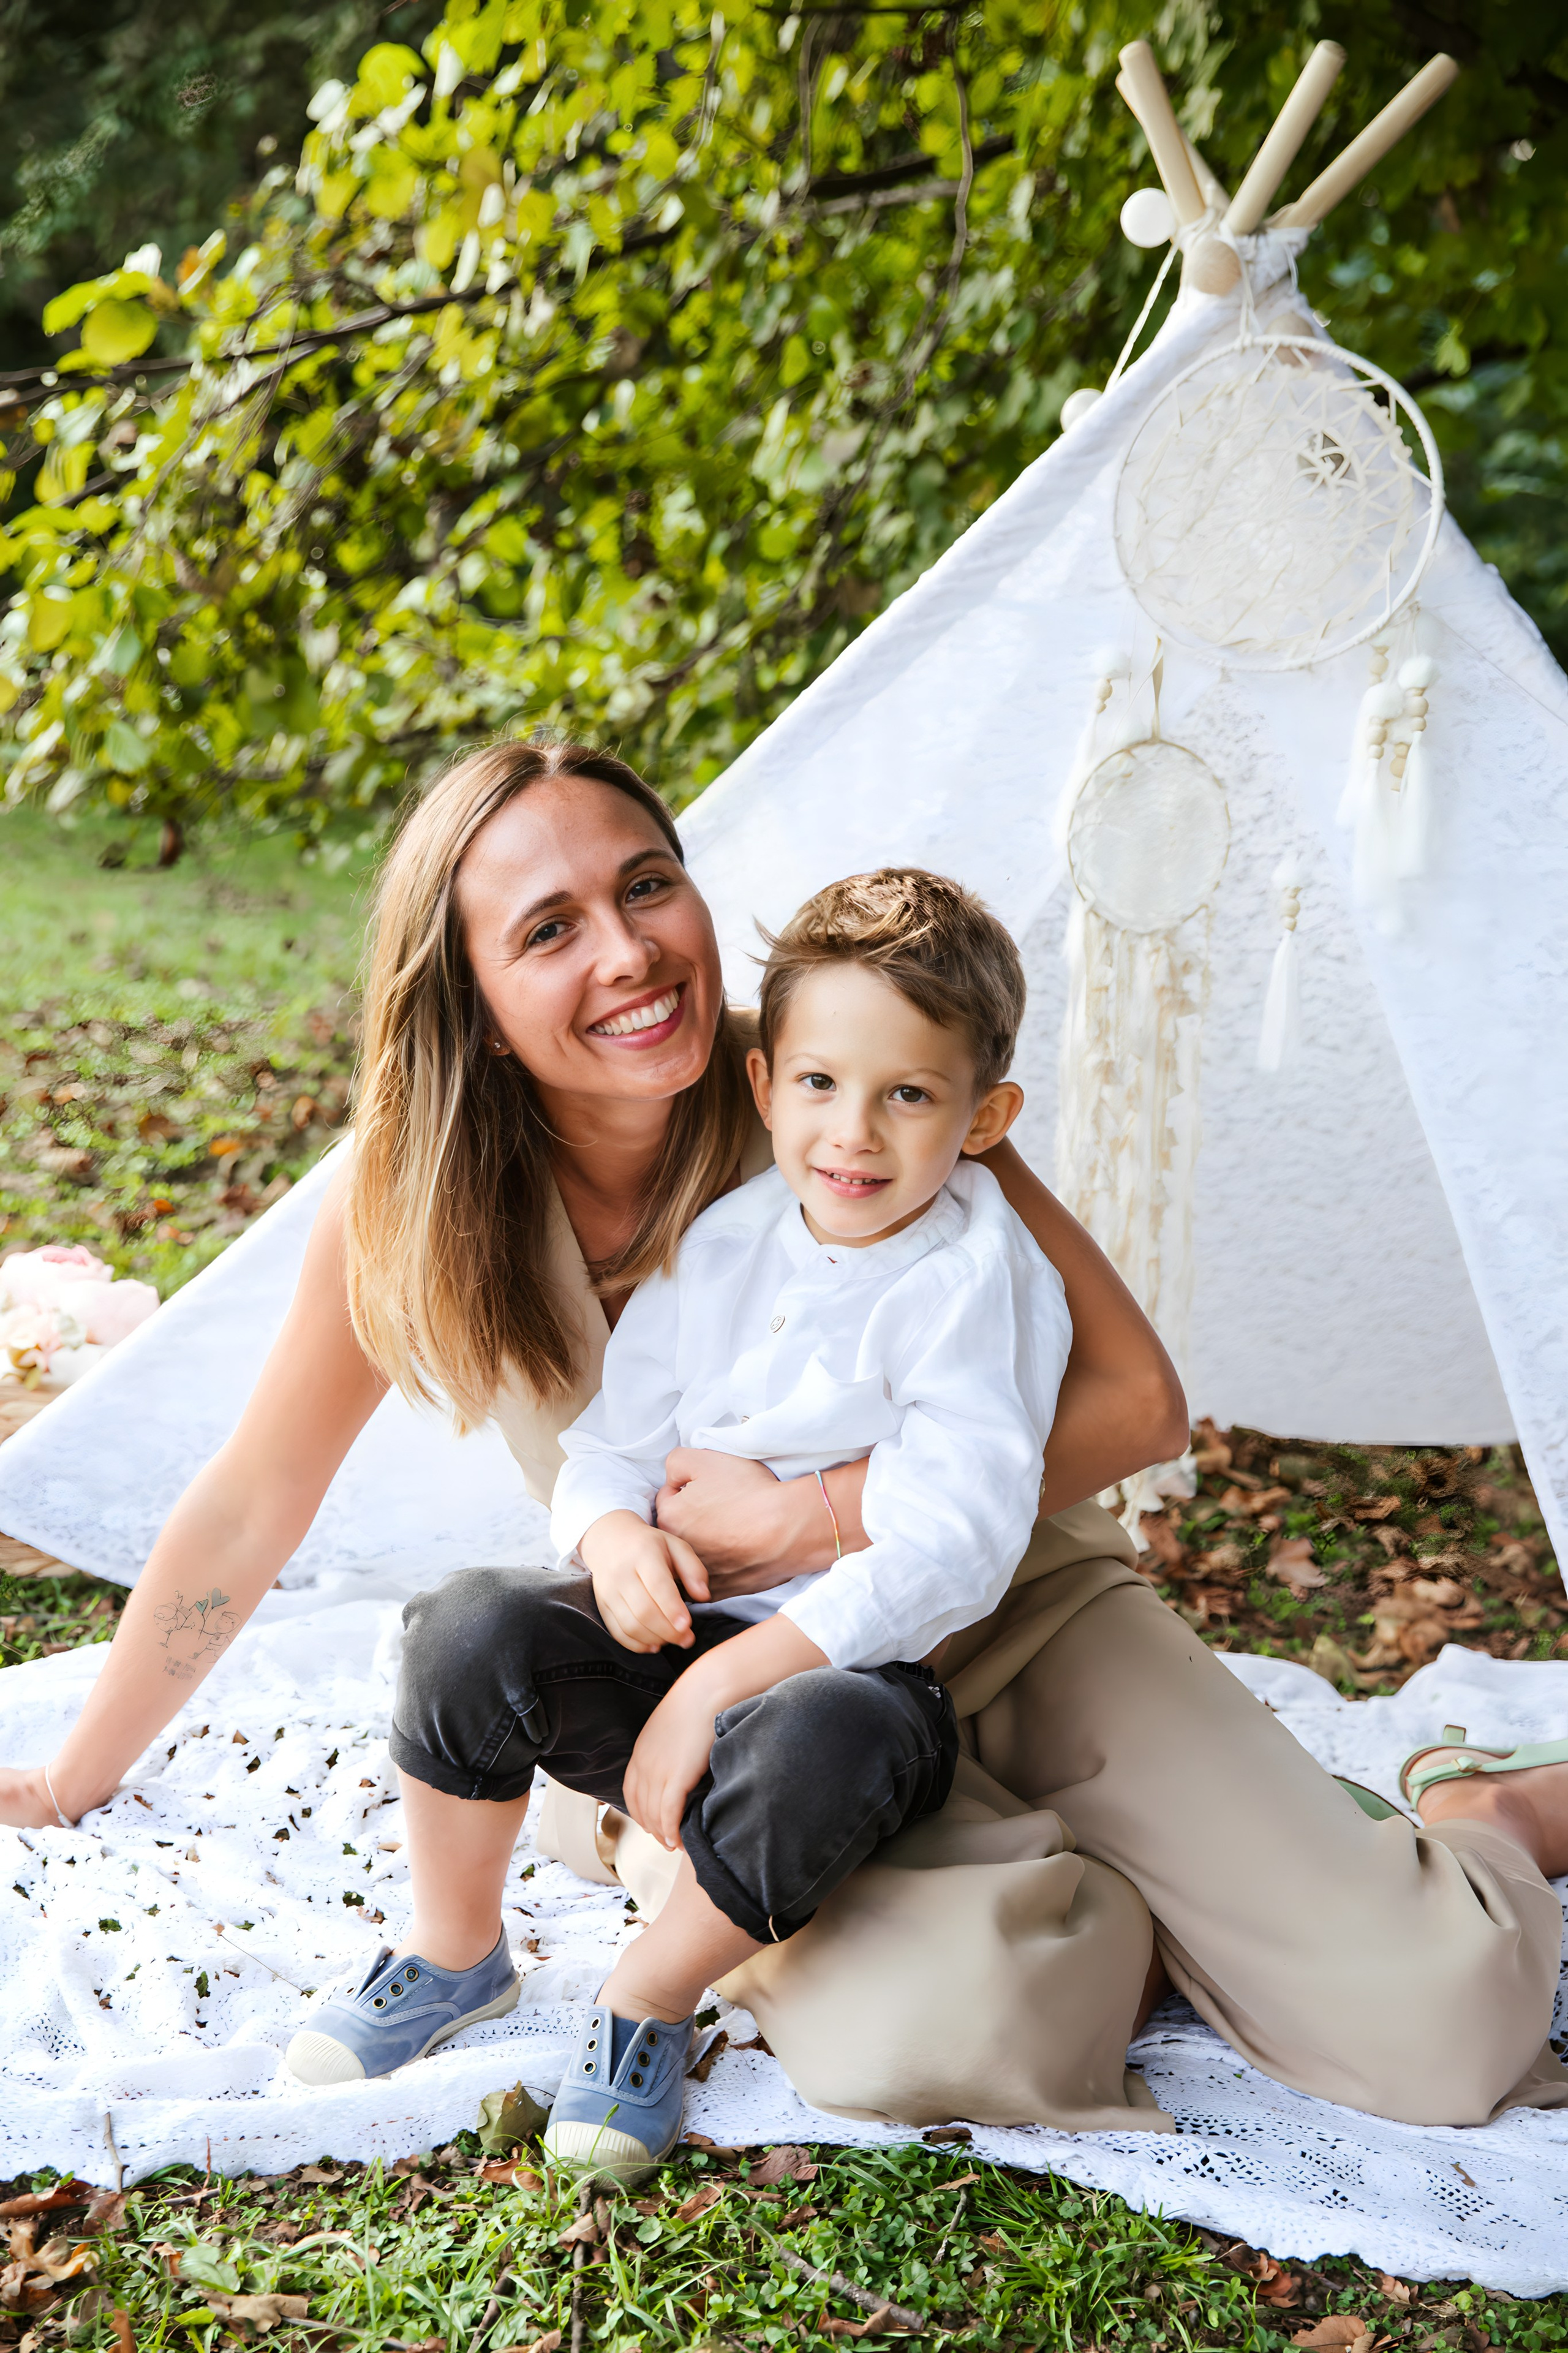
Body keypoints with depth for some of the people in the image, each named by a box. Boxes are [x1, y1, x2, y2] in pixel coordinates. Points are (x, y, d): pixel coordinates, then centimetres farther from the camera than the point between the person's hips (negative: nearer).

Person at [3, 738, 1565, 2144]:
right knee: (924, 2033, -34)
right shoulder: (409, 1207, -13)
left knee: (1439, 2032, -17)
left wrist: (804, 1516, -23)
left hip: (1023, 1615, 0)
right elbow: (250, 1507, 0)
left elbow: (1137, 1402, -16)